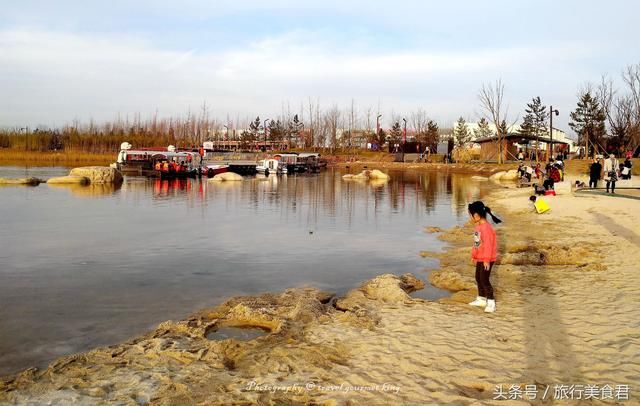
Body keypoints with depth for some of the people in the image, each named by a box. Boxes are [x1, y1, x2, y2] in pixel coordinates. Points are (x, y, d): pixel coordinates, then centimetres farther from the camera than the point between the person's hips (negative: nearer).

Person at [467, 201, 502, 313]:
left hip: (487, 259, -10)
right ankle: (481, 299, 31)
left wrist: (486, 259, -22)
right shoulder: (478, 226, 6)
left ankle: (491, 303, 1)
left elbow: (488, 245, -24)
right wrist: (474, 256, 21)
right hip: (480, 258, 10)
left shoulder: (486, 228, -24)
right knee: (478, 278, 18)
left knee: (484, 280, -8)